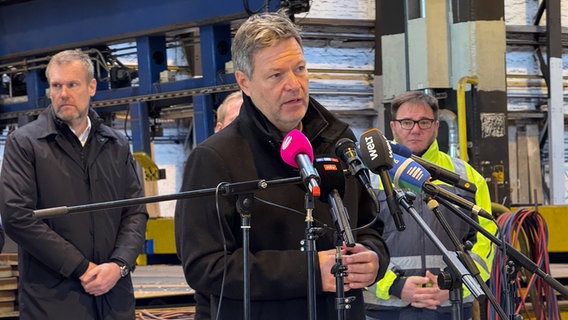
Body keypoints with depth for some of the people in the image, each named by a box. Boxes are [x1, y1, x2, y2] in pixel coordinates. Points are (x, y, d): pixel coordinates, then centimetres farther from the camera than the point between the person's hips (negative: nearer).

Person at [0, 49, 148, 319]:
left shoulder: (117, 145, 13)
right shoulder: (23, 143, 0)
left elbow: (136, 212, 10)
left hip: (114, 294, 3)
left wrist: (119, 265, -9)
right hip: (51, 298, -3)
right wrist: (81, 267, -12)